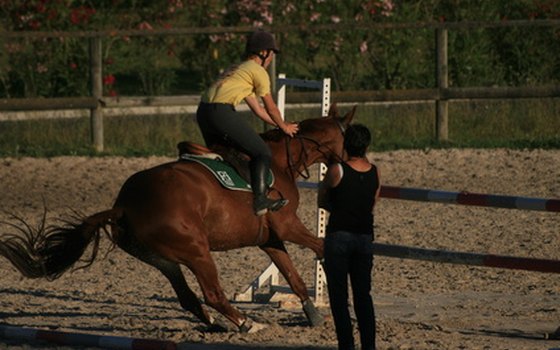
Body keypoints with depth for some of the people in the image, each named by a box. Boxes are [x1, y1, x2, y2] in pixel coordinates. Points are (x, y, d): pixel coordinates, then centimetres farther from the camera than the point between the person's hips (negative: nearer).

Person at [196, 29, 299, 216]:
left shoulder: (238, 69, 30)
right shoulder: (258, 71, 4)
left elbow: (257, 109, 35)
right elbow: (270, 108, 9)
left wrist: (281, 125, 39)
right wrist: (284, 127, 25)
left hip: (202, 112, 9)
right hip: (222, 111, -9)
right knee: (262, 152, -4)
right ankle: (260, 200, -13)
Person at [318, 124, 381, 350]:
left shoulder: (337, 171, -11)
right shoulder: (375, 173, 1)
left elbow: (322, 201, 1)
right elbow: (373, 204, 11)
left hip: (338, 236, -4)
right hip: (365, 237, 4)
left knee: (338, 297, 2)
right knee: (363, 295, 14)